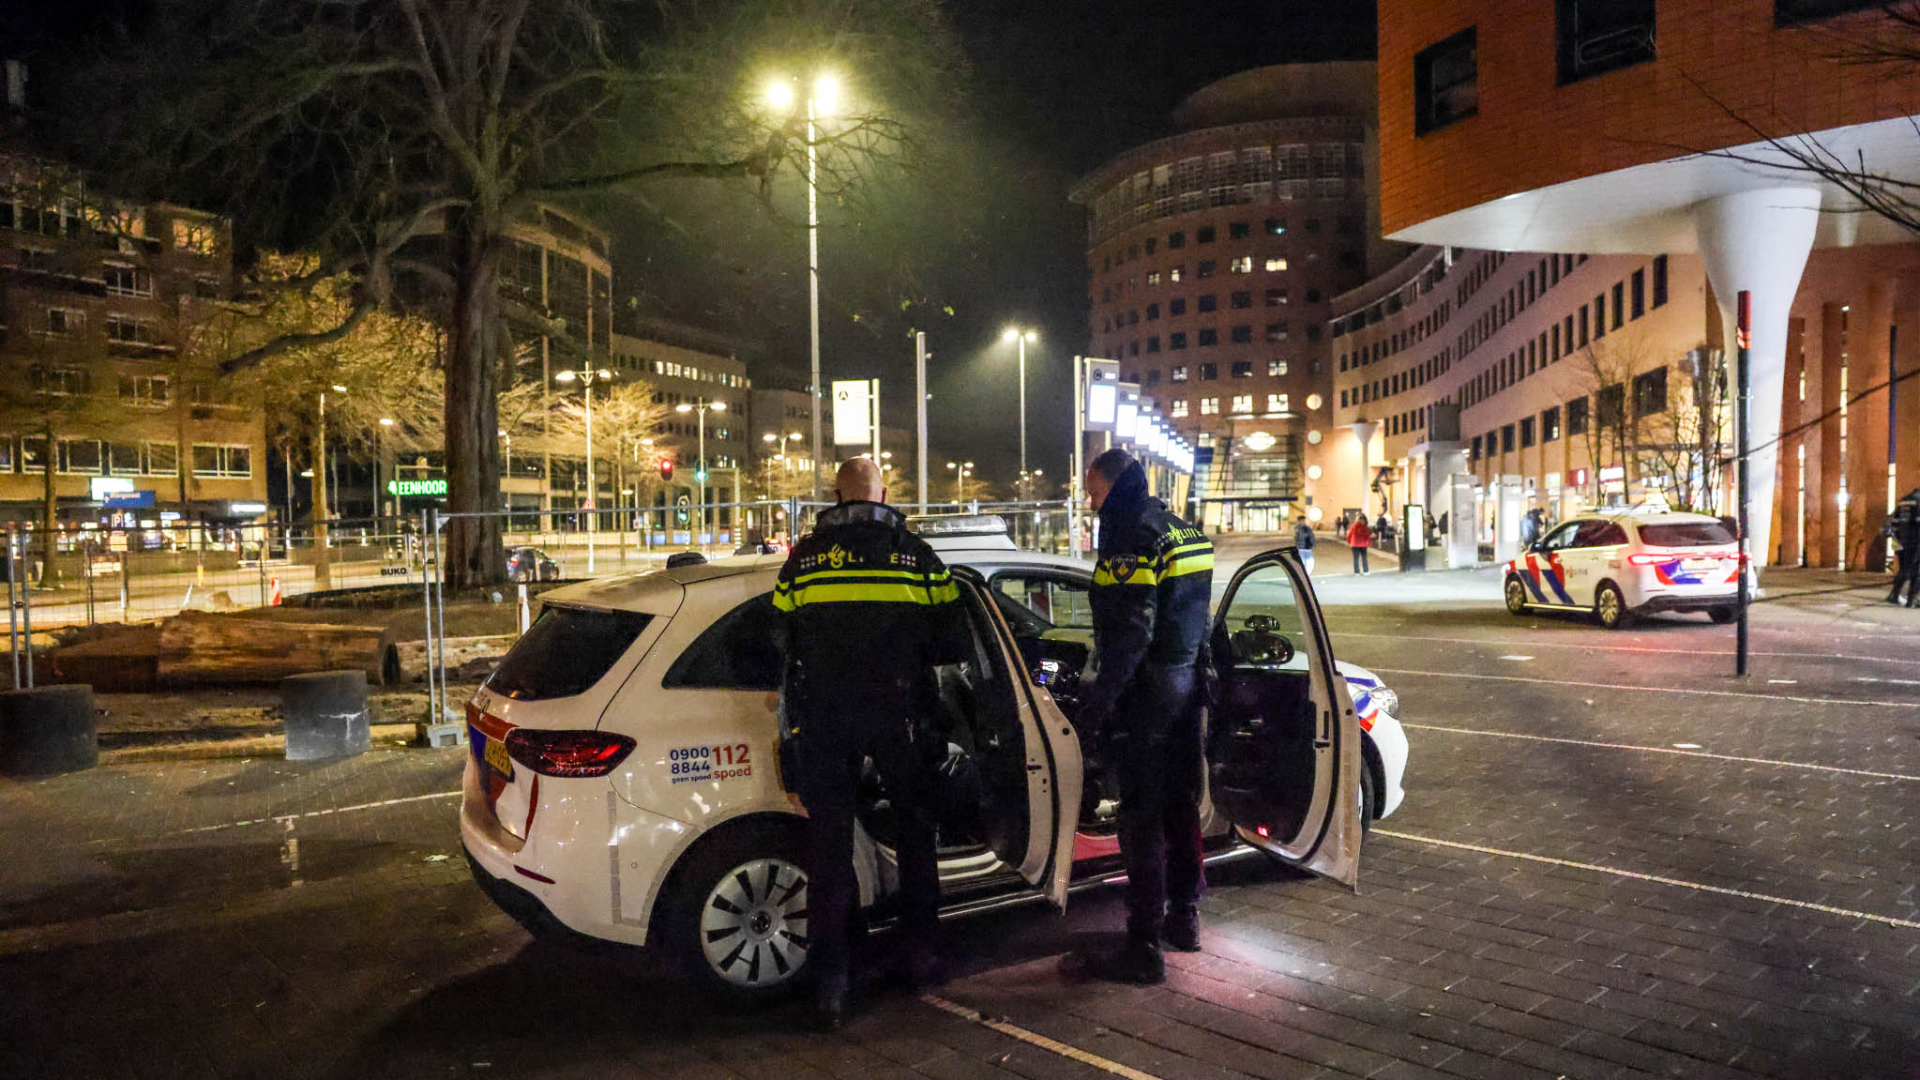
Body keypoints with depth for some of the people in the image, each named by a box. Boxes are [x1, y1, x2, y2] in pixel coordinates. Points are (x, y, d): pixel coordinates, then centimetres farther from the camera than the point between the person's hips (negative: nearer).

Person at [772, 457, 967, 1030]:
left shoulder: (803, 558, 3)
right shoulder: (916, 555, 1)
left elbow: (779, 646, 8)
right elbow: (951, 644, 3)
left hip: (821, 720, 0)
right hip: (895, 716, 0)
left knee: (829, 845, 6)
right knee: (916, 830, 20)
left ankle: (829, 984, 6)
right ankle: (920, 952, 27)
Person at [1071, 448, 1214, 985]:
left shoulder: (1133, 535, -16)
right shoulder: (1182, 529, 14)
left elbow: (1131, 629, -23)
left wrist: (1100, 697, -22)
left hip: (1148, 690, -9)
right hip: (1188, 680, 9)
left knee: (1142, 817, -4)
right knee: (1181, 803, 19)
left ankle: (1144, 946, 1)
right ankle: (1184, 916, 31)